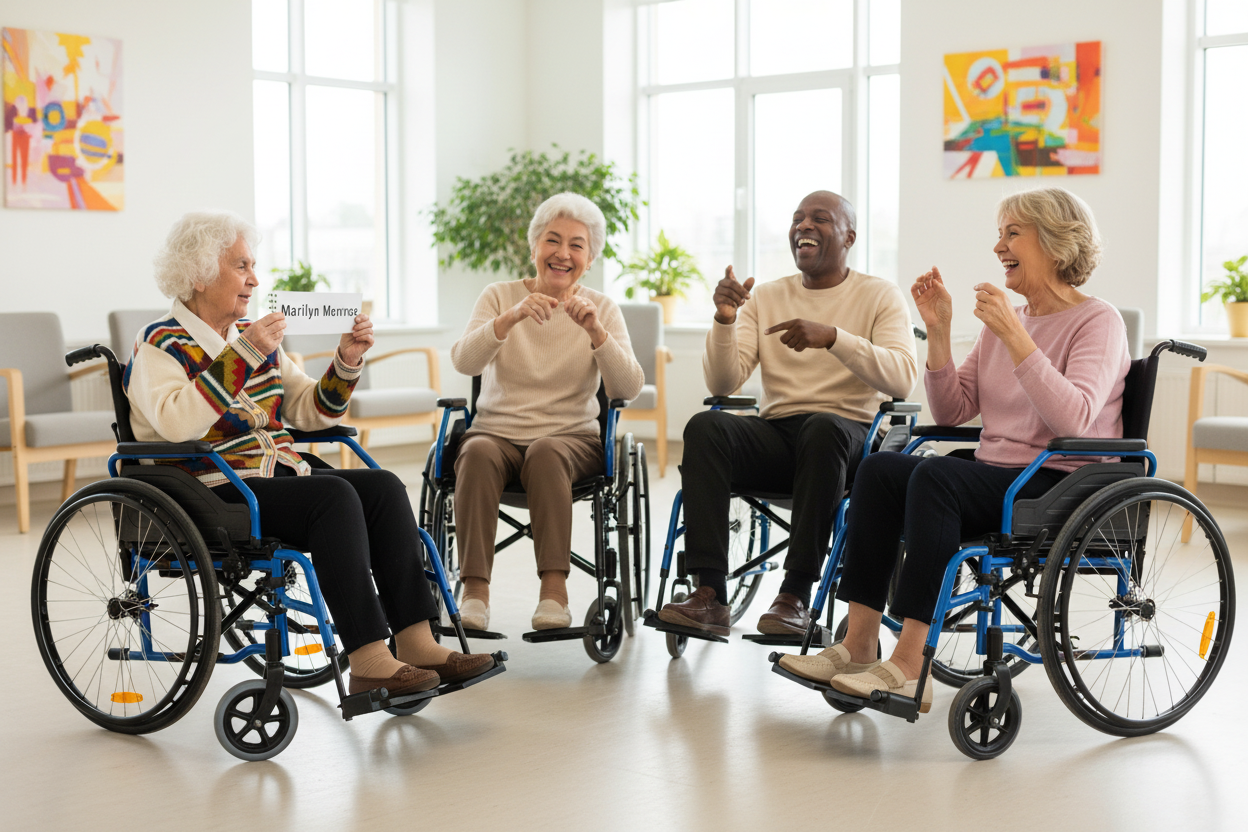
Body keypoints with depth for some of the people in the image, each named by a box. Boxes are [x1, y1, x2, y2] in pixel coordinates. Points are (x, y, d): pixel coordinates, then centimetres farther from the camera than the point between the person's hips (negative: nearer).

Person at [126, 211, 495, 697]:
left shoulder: (253, 336, 19)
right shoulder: (160, 345, -2)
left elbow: (311, 413, 20)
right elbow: (176, 425, -22)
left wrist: (348, 362, 3)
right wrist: (241, 355, -23)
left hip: (280, 476, 7)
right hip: (212, 497, -7)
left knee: (383, 486, -18)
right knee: (335, 496, -30)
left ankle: (417, 644, -24)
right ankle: (368, 662, -34)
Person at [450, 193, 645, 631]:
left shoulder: (603, 309, 6)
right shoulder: (500, 296, 6)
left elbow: (627, 389, -9)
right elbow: (463, 361, -13)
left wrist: (595, 330, -24)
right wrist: (511, 317, -28)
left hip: (571, 436, 0)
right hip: (496, 431, 1)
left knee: (545, 453, -34)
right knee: (479, 452, -33)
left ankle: (555, 588, -36)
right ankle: (475, 588, -32)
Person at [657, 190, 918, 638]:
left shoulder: (881, 296, 6)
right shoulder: (764, 297, 15)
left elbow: (902, 379, -13)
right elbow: (721, 384, 4)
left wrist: (832, 336, -24)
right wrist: (724, 321, -13)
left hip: (847, 437, -3)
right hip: (775, 435, 3)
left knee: (823, 427, -38)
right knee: (704, 427, -28)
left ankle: (797, 594, -33)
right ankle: (710, 595, -33)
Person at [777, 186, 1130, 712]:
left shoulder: (1098, 322, -5)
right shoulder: (1005, 320, 17)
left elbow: (1074, 420, -22)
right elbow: (951, 412, 12)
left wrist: (1014, 336, -24)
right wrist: (938, 330, 1)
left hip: (1063, 491, -7)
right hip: (996, 480, 7)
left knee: (935, 476, -31)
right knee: (879, 468, -17)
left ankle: (910, 667, -33)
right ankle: (859, 644, -20)